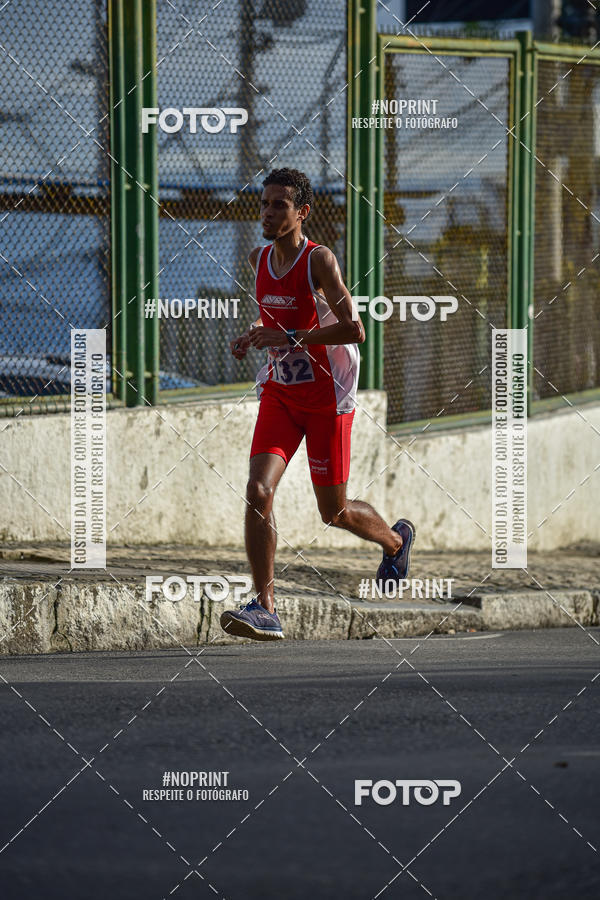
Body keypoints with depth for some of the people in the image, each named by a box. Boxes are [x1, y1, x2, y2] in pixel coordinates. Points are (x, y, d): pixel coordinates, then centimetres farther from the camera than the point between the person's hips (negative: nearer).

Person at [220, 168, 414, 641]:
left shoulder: (319, 260, -17)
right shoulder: (260, 259, 4)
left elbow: (355, 330, -25)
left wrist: (290, 337, -28)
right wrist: (256, 334, 3)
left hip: (327, 398, -5)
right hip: (279, 393, 5)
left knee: (334, 511, 7)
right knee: (258, 492, -16)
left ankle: (396, 539, 41)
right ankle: (265, 608, -16)